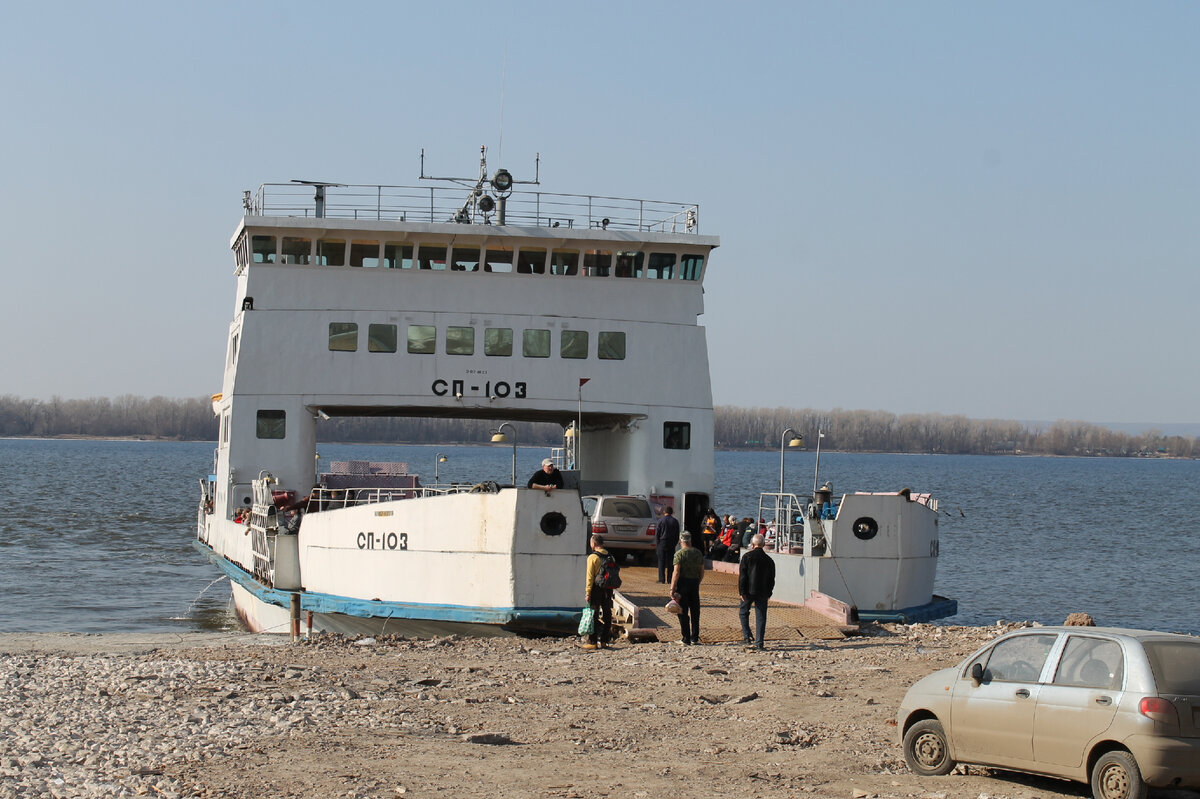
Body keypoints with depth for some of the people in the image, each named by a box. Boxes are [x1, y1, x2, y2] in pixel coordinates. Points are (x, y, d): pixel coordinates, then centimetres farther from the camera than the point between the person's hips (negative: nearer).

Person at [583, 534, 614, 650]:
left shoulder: (593, 557, -10)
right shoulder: (610, 557, 8)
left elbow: (590, 577, -12)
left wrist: (588, 593, -10)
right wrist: (610, 590, 15)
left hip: (596, 588, -5)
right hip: (608, 590, 5)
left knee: (593, 616, -1)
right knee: (606, 615, 10)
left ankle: (592, 642, -2)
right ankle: (603, 641, 13)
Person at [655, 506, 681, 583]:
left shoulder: (661, 520, -5)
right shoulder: (675, 521, 3)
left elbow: (657, 533, -3)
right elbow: (677, 534, 8)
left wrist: (656, 544, 5)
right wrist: (675, 543, 16)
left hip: (662, 543, -2)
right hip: (671, 544, 2)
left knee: (661, 561, 1)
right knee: (670, 561, 5)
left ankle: (662, 579, -2)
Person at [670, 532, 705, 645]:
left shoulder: (679, 554, -11)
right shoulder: (698, 553, 4)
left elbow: (676, 573, -16)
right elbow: (702, 572, 9)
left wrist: (672, 589, -14)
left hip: (683, 583, -5)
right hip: (695, 583, 5)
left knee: (683, 613, 1)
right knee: (695, 611, 14)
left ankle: (686, 639, 0)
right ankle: (695, 638, 20)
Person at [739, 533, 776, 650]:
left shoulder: (747, 557, -5)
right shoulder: (769, 560, 4)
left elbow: (742, 576, -8)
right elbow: (772, 579, 8)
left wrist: (742, 592, -6)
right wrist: (769, 593, 16)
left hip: (749, 591, -2)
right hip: (763, 592, 2)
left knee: (743, 612, 17)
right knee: (760, 617, 4)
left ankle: (747, 637, 7)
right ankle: (759, 643, 2)